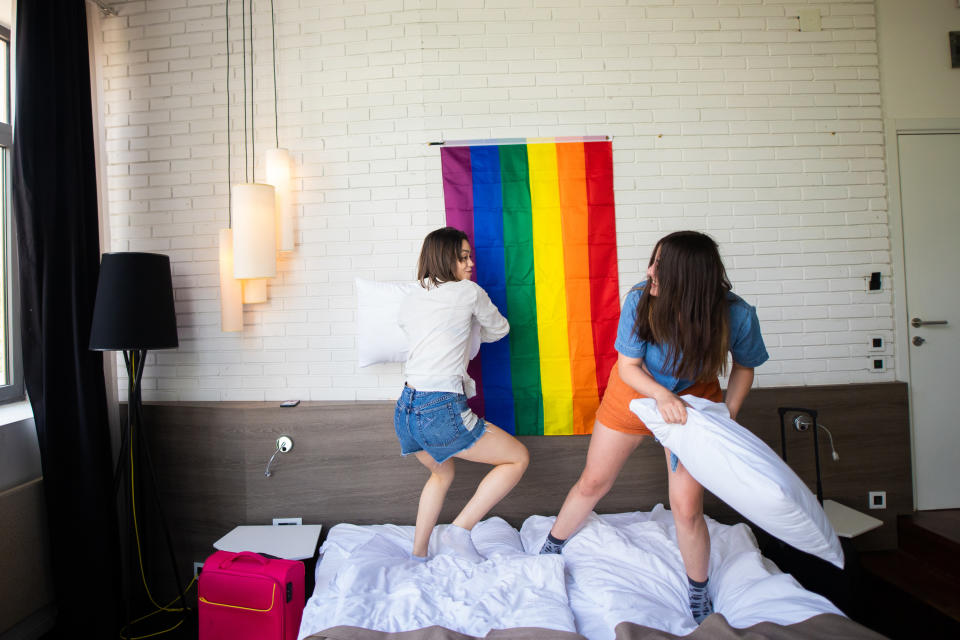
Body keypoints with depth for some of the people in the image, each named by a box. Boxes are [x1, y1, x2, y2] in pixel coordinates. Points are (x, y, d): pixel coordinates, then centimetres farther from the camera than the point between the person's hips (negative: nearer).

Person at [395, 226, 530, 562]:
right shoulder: (469, 292, -1)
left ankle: (417, 555, 36)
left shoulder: (409, 302, 14)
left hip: (405, 411, 8)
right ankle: (459, 531, 4)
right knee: (518, 458, 10)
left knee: (442, 474, 33)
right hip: (442, 412, -7)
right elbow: (499, 329, 15)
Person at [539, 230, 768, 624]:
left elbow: (744, 368, -5)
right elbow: (629, 367, -19)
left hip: (693, 404, 0)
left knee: (687, 507, -3)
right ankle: (549, 552, 37)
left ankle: (699, 599, 27)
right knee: (592, 483, 11)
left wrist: (727, 417, -16)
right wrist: (661, 396, -37)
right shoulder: (640, 301, -28)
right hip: (633, 394, 1)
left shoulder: (737, 315, -26)